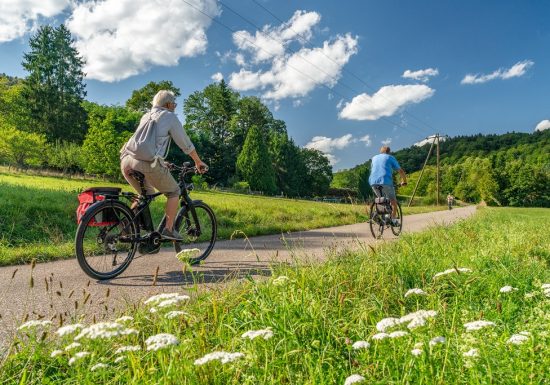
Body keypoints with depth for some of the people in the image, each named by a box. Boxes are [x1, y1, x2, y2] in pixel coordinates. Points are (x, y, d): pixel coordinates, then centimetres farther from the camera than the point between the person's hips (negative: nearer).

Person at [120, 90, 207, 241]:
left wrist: (162, 163, 49)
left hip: (126, 161, 7)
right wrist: (198, 162, 25)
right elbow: (186, 144, 11)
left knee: (147, 194, 28)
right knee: (174, 192, 14)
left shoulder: (145, 116, 27)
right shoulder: (170, 117, 7)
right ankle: (168, 230, 10)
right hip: (148, 164, -7)